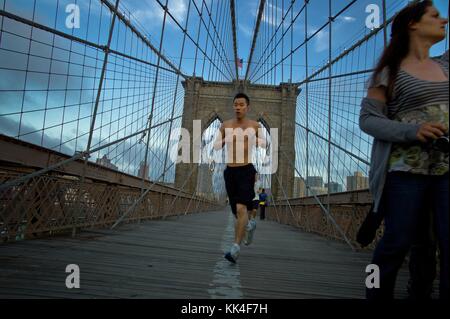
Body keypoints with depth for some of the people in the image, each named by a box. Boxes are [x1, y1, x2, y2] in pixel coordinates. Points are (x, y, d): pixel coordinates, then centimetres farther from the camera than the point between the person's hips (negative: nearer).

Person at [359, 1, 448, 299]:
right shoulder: (390, 72, 0)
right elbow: (367, 119, -6)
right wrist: (411, 131, -18)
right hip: (406, 170, -4)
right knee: (397, 243, 2)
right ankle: (377, 295, 20)